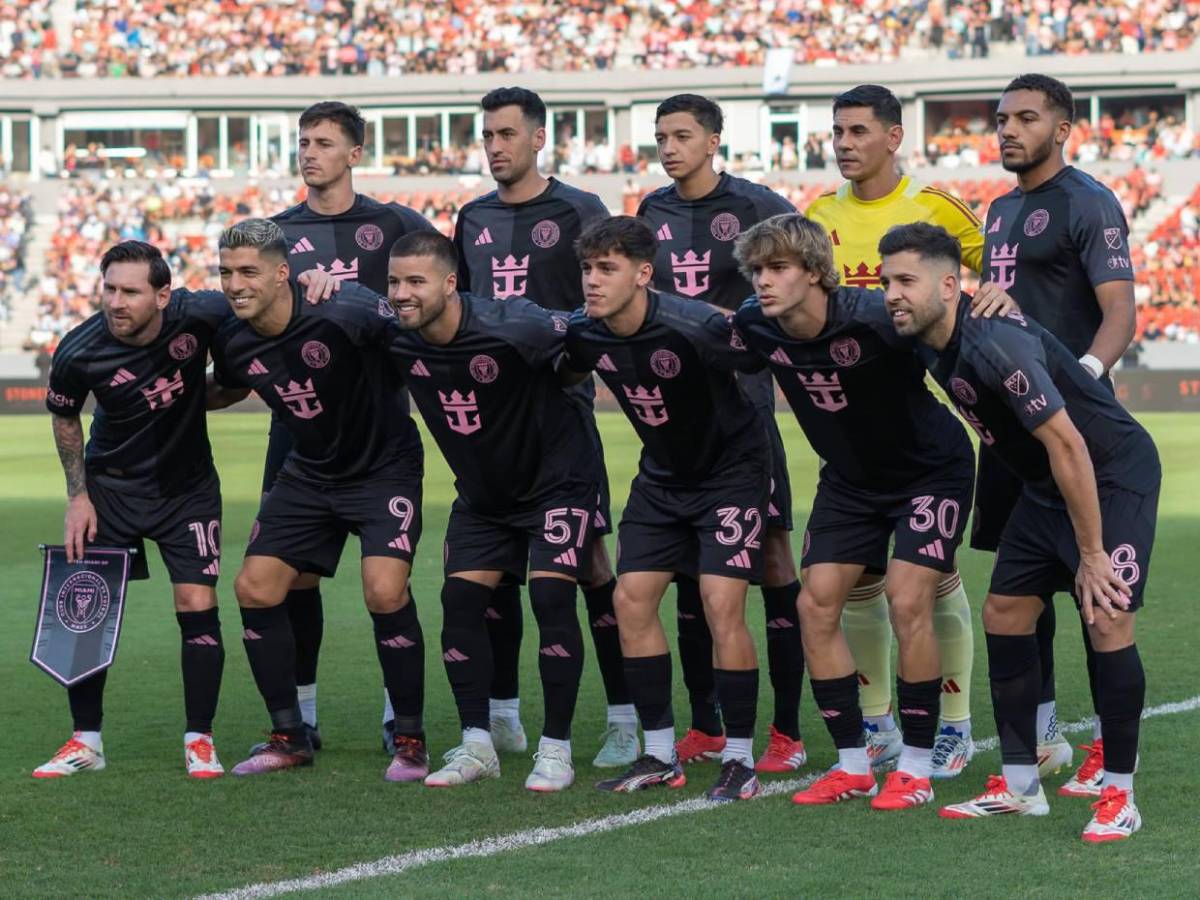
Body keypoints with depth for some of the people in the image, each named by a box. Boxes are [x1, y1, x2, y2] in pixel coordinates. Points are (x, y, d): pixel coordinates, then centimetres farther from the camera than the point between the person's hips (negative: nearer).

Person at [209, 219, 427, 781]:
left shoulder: (343, 314, -27)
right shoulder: (232, 343, -9)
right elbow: (227, 391, 15)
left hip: (384, 467, -6)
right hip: (308, 474, 6)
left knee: (385, 591, -22)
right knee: (254, 588, -1)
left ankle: (410, 740, -5)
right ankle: (289, 737, 14)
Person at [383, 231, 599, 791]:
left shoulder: (513, 327, -29)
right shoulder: (395, 341, -13)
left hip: (557, 481, -6)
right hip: (481, 492, 6)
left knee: (551, 598, -15)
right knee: (459, 601, -4)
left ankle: (556, 749, -5)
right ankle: (477, 745, 6)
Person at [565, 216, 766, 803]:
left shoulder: (693, 328, -30)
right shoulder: (585, 334, -12)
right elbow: (567, 375, 11)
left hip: (730, 471, -6)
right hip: (661, 475, 6)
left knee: (722, 606, -14)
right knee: (631, 600, 0)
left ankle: (739, 760, -3)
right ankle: (660, 757, 10)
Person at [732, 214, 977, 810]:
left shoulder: (871, 318, -32)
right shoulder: (754, 326, -14)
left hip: (930, 469, -6)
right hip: (849, 478, 6)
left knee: (908, 603, -16)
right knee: (816, 603, -3)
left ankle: (916, 767, -3)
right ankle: (852, 765, 8)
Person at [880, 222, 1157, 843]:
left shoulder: (994, 345, -32)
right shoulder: (933, 345, -5)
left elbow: (1066, 443, -31)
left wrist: (1091, 552, -27)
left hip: (1114, 477, -10)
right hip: (1045, 486, 10)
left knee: (1106, 620, -19)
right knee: (1004, 614, 5)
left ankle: (1119, 795, -8)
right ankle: (1019, 786, 13)